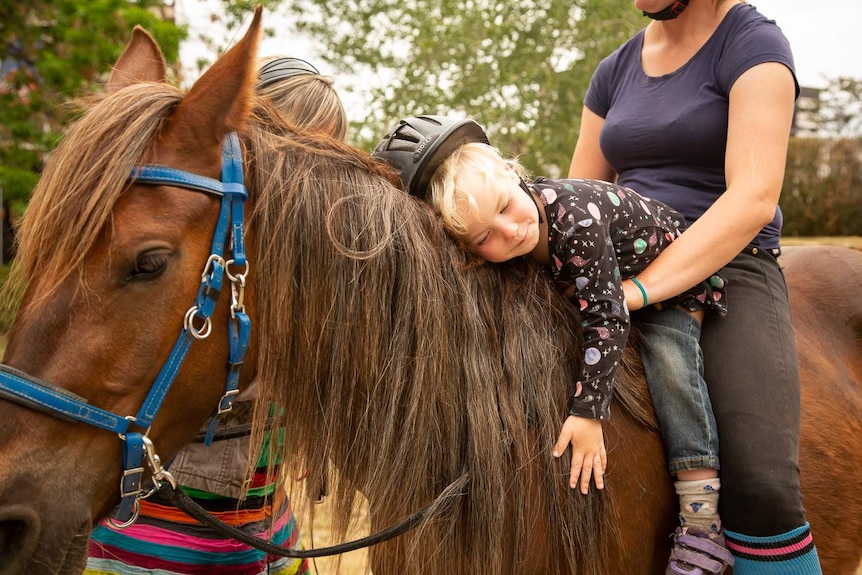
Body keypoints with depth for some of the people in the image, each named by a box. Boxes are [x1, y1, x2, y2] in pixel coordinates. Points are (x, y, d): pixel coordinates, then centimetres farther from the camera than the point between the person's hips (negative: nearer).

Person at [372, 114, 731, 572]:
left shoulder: (575, 216, -42)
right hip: (587, 289, 7)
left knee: (670, 360, -27)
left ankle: (702, 519, -26)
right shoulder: (492, 241, -24)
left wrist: (588, 413, -42)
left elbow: (606, 317, -41)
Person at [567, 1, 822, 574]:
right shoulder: (616, 71, 14)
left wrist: (638, 288, -28)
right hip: (620, 276, 6)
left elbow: (753, 199, -19)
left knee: (761, 485, -25)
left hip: (729, 273, -6)